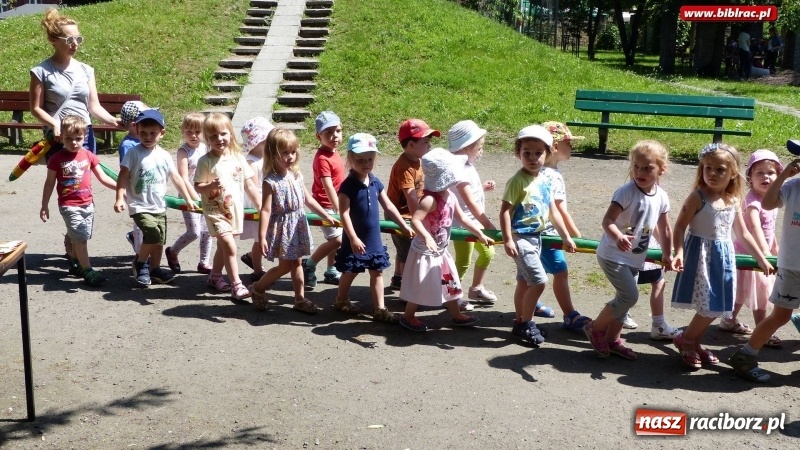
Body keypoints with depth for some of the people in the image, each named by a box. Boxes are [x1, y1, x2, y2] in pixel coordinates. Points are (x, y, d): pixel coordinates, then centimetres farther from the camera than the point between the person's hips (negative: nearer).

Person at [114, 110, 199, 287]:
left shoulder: (164, 156, 4)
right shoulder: (134, 153, -9)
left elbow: (176, 178, 10)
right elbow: (123, 176, -11)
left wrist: (189, 199, 11)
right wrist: (120, 198, -22)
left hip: (159, 206, 5)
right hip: (139, 206, -5)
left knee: (160, 240, 10)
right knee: (153, 233, -22)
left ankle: (154, 269, 30)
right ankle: (140, 262, 2)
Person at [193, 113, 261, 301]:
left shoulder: (238, 158, 1)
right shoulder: (205, 161, -11)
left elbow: (249, 185, 5)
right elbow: (197, 186, -8)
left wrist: (261, 206, 3)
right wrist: (210, 186, -29)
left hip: (235, 211, 5)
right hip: (215, 211, -5)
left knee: (223, 246, 21)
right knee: (230, 247, -15)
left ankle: (215, 277, 39)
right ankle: (236, 286, -12)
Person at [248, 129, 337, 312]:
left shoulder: (296, 175, 3)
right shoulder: (270, 181, -19)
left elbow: (308, 199, 15)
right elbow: (265, 210, -21)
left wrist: (326, 216, 17)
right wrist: (262, 237, -25)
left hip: (298, 225, 7)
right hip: (282, 227, -7)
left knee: (296, 263, 14)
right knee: (285, 265, 0)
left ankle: (300, 299, 24)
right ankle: (257, 289, 21)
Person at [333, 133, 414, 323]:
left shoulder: (376, 183, 2)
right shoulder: (348, 186, -17)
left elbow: (388, 206, 10)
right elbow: (344, 214, -20)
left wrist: (404, 226, 10)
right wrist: (353, 238, -24)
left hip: (374, 238, 6)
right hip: (356, 239, -6)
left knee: (377, 272, 9)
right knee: (350, 271, 11)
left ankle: (380, 309, 16)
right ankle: (341, 301, 34)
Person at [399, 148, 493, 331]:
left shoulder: (450, 196, 2)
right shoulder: (430, 199, -27)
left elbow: (462, 218, 12)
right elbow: (415, 220, -38)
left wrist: (480, 234, 12)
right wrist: (427, 237, -52)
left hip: (441, 251, 9)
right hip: (425, 252, -9)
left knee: (450, 282, 19)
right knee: (421, 287, 5)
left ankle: (456, 315, 35)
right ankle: (408, 317, 24)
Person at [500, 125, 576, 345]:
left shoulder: (546, 181, 7)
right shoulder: (518, 181, -16)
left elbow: (553, 211, 14)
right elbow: (505, 211, -17)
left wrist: (566, 237, 16)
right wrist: (507, 240, -23)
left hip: (537, 237, 8)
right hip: (521, 237, -8)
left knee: (524, 282, 17)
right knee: (539, 280, -11)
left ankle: (520, 322, 29)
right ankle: (525, 324, 4)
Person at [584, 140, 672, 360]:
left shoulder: (662, 197, -1)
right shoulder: (626, 192, -21)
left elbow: (664, 229, 11)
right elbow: (607, 220, -29)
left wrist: (667, 255, 13)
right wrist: (618, 237, -47)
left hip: (635, 258, 7)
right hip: (613, 255, -7)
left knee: (625, 298, 15)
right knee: (629, 296, -14)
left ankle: (612, 339, 32)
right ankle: (595, 328, 6)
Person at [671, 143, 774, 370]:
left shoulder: (733, 201, 7)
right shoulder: (698, 197, -11)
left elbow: (743, 234, 16)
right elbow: (680, 226, -13)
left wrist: (762, 259, 18)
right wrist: (679, 253, -27)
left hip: (724, 257, 6)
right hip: (701, 256, -6)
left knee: (716, 306, 8)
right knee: (710, 307, -7)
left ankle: (694, 343, 26)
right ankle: (686, 340, 15)